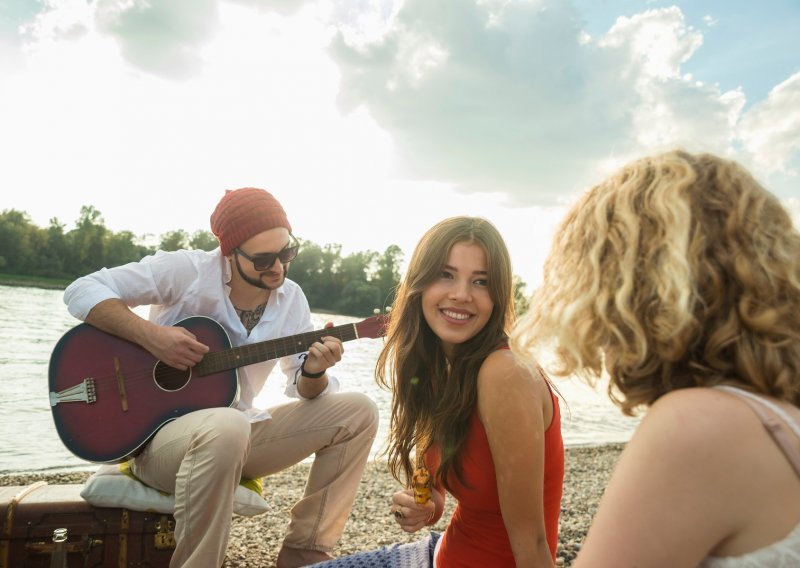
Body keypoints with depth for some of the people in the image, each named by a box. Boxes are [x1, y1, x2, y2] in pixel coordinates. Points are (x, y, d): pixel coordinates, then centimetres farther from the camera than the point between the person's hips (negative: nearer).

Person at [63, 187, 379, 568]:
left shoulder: (291, 300, 1)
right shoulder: (186, 271, -14)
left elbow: (305, 392, 4)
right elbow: (81, 291, -13)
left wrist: (314, 371, -20)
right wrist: (151, 335, -27)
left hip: (234, 430, 6)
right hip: (157, 432, -5)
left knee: (359, 412, -8)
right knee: (226, 428, -42)